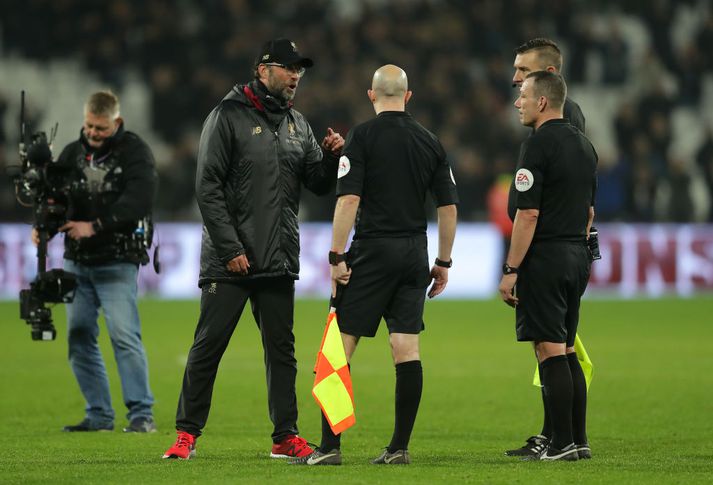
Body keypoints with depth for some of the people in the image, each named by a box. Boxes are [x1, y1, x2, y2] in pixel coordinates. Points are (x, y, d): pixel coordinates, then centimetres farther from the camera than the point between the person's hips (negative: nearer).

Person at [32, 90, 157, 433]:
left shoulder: (135, 152, -4)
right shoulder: (73, 153, 11)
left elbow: (139, 201, -17)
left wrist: (95, 226, -21)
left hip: (116, 262, -6)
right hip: (77, 261, 6)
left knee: (124, 334, -15)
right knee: (79, 337, 6)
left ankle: (142, 414, -12)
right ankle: (99, 415, 13)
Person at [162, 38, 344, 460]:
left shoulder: (298, 124, 13)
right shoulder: (229, 117, -6)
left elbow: (319, 184, 15)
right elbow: (208, 188, -10)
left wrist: (331, 156, -7)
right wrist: (230, 248, -15)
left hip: (279, 262, 6)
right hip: (229, 263, -6)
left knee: (282, 348, 8)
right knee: (208, 346, -3)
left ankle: (286, 436, 12)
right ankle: (188, 433, 4)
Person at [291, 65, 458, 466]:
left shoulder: (363, 136, -5)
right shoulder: (430, 142, 9)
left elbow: (349, 199, -13)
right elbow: (449, 206, 9)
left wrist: (337, 257, -10)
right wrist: (444, 262, 17)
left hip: (373, 252, -5)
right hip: (414, 252, 5)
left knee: (340, 346, -2)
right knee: (407, 349, 4)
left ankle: (330, 445, -7)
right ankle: (400, 448, 3)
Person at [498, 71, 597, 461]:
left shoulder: (538, 145, -14)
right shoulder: (583, 144, 14)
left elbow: (528, 214, -18)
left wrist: (510, 270, -15)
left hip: (544, 258, -9)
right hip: (576, 259, 9)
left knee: (550, 351, -6)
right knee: (566, 351, 13)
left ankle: (562, 443, -7)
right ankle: (578, 440, 13)